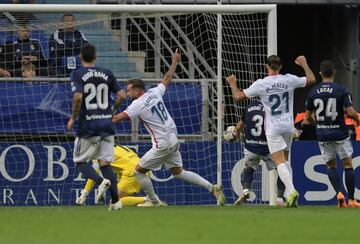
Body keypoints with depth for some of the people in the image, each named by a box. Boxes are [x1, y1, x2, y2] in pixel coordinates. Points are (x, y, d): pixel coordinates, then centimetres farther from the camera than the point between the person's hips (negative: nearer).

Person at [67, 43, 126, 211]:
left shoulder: (78, 74, -6)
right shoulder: (107, 74, 7)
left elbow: (78, 97, -19)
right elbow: (121, 96, 4)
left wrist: (73, 118, -6)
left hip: (88, 126, -4)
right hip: (106, 125, 4)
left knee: (80, 161, 9)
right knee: (105, 162, 8)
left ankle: (101, 181, -19)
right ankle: (115, 200, -4)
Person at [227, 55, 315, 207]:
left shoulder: (260, 84, -11)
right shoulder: (289, 80, -2)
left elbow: (239, 97, -3)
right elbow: (311, 80, 13)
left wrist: (232, 84, 16)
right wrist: (304, 64, 28)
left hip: (273, 128, -4)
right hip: (288, 126, 4)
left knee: (280, 162, -9)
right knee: (285, 160, 17)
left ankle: (291, 191, -28)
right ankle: (289, 195, 13)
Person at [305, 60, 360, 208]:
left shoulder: (313, 92, 1)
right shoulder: (341, 90, -10)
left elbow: (308, 116, 8)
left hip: (323, 135, 3)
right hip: (340, 133, -3)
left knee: (330, 165, 14)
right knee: (348, 164, 7)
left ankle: (338, 193, -8)